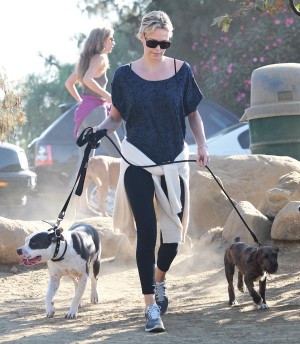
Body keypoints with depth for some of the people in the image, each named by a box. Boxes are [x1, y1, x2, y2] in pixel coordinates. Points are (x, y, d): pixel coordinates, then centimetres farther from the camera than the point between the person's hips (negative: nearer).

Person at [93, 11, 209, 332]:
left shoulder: (182, 71, 1)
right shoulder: (125, 75, -1)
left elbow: (193, 113, 10)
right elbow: (116, 116, 7)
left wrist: (202, 146, -3)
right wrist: (99, 129, -14)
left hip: (174, 161, 2)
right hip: (138, 161, -2)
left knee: (174, 232, 4)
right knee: (146, 231, -9)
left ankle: (159, 279, 36)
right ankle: (151, 306, -5)